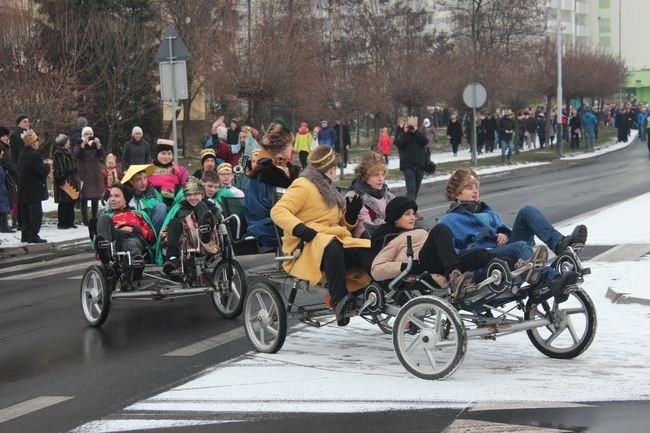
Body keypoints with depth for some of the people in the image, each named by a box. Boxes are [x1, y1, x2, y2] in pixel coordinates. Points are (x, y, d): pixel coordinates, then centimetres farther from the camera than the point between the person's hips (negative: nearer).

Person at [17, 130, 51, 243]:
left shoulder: (22, 154, 11)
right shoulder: (34, 155, -19)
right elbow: (43, 172, -21)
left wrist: (43, 164, 12)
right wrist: (48, 165, -2)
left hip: (24, 190, 9)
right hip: (34, 191, -9)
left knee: (27, 213, 15)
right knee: (36, 213, -5)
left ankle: (25, 235, 19)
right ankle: (33, 236, -5)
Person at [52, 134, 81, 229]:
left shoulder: (68, 152, 16)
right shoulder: (58, 154, -12)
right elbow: (59, 169, -17)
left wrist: (76, 180, 18)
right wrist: (62, 181, -19)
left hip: (72, 181, 9)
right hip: (64, 182, -9)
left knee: (71, 202, 10)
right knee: (64, 203, -6)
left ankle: (70, 222, 16)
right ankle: (62, 223, 0)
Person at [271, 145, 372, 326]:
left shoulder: (326, 189, 29)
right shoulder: (303, 186, 1)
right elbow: (278, 211, -12)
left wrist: (350, 216, 9)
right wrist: (299, 228, -28)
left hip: (334, 240, 7)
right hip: (305, 247, -7)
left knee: (367, 250, -24)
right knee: (331, 246, -42)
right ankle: (338, 301, -47)